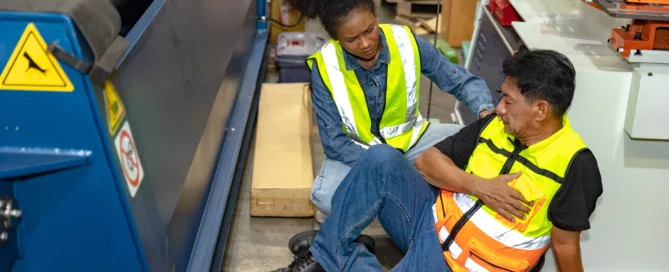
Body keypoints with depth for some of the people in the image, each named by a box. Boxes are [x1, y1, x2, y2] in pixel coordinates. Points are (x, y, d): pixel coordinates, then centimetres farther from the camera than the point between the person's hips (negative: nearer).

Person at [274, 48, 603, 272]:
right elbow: (426, 161, 1)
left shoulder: (573, 164, -15)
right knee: (381, 158, -20)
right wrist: (479, 186, -14)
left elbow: (565, 244, -9)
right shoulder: (495, 125, 1)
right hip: (432, 216, 6)